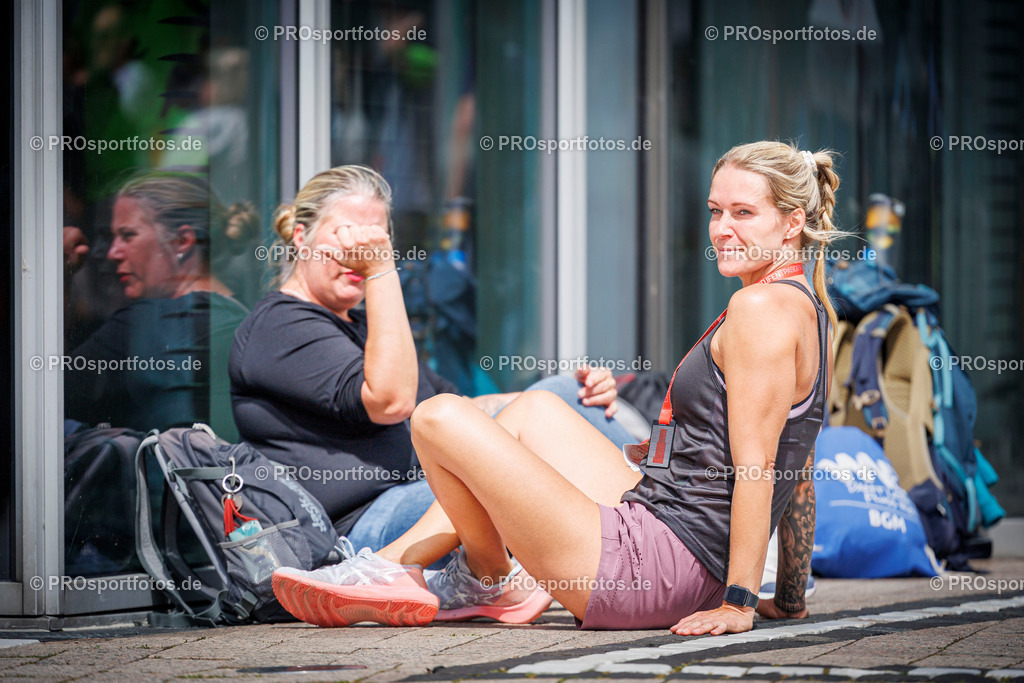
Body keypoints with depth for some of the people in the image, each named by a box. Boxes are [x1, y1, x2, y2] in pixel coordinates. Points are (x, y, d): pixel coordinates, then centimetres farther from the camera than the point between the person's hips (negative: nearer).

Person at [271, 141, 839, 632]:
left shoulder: (762, 308, -15)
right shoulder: (805, 309, 15)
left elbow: (757, 465, -19)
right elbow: (798, 476, 19)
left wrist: (738, 603, -19)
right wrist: (790, 598, 24)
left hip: (656, 571, -10)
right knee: (533, 410, 24)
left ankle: (487, 578, 17)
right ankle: (396, 573, 19)